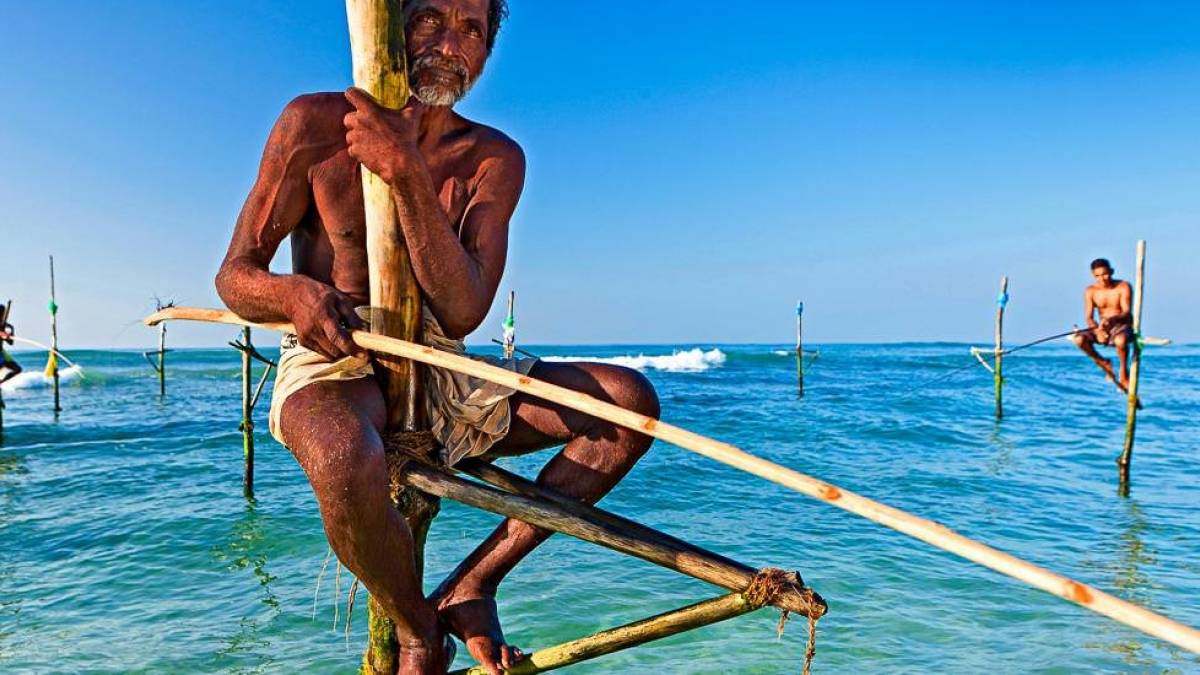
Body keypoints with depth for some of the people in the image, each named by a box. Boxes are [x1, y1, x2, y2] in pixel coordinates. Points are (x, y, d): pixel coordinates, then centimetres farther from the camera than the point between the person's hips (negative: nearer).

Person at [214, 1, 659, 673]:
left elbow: (463, 311, -15)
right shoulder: (315, 122, -3)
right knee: (346, 464, -40)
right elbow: (234, 275, -3)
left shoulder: (495, 158, 1)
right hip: (335, 366, -3)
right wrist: (294, 293, -27)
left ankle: (471, 584, -5)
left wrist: (407, 173, -26)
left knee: (632, 401, -11)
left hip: (442, 381, 4)